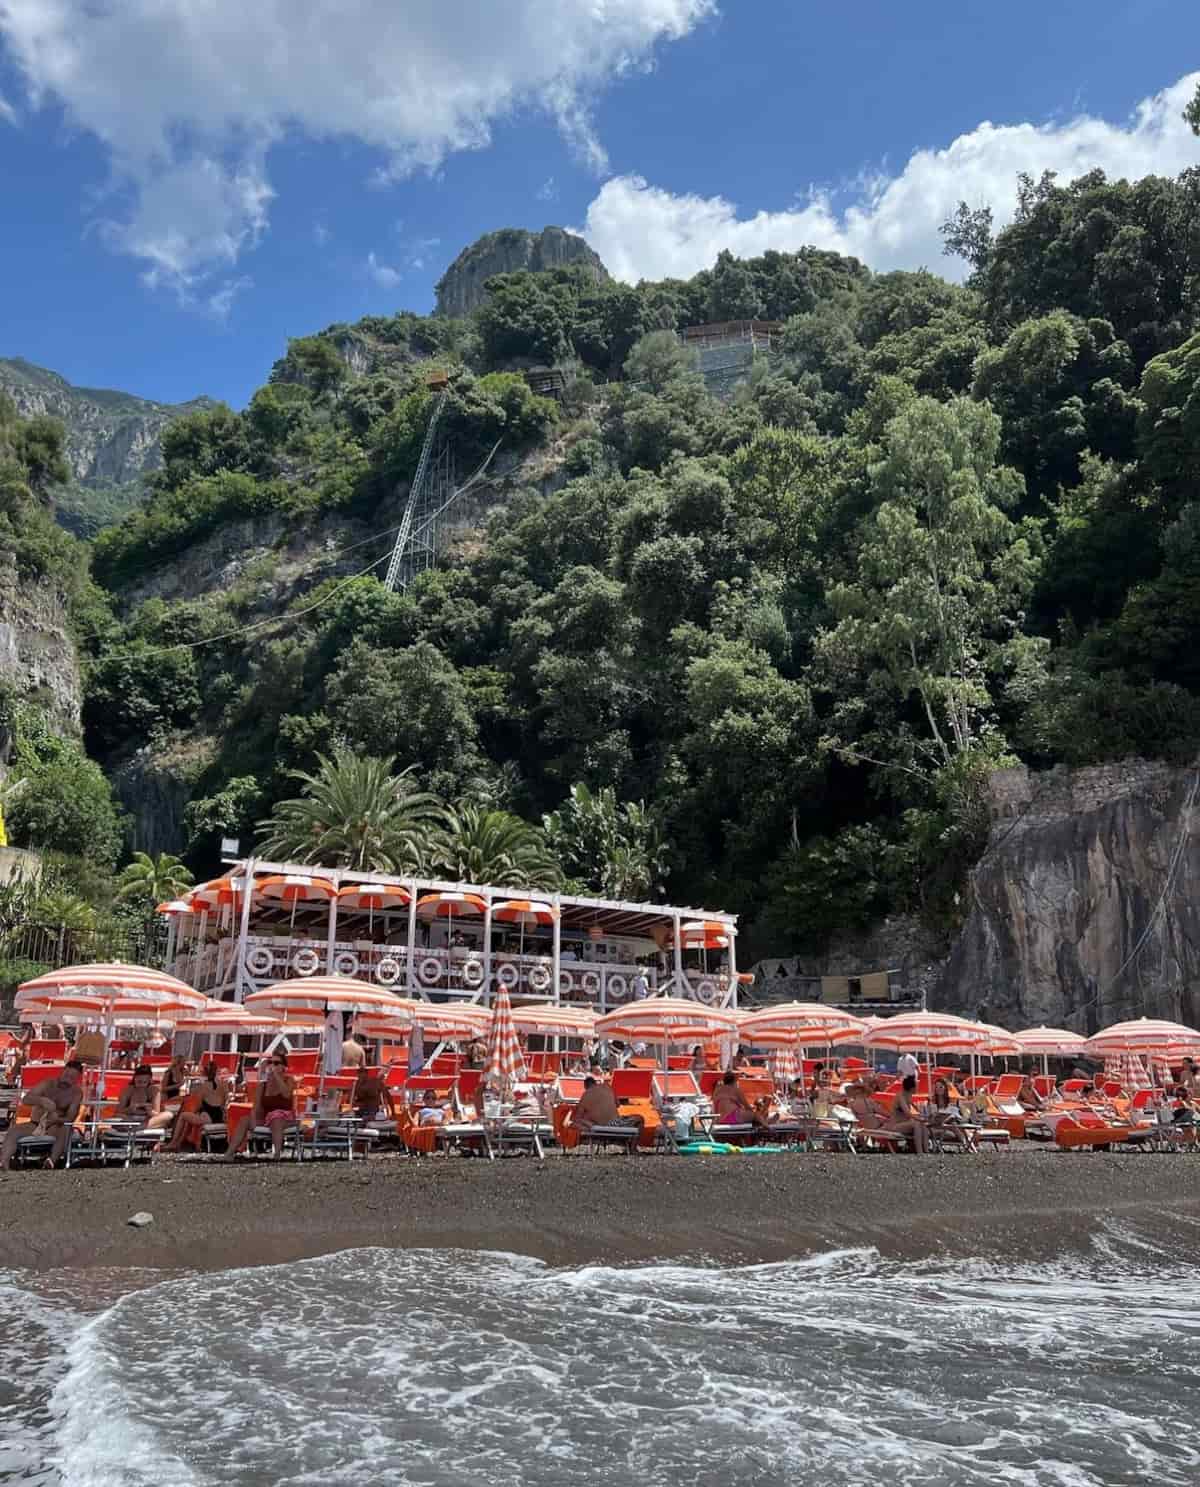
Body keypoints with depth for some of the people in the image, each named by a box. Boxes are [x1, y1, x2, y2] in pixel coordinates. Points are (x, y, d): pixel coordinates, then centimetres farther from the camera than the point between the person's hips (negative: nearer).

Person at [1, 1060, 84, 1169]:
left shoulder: (76, 1092, -6)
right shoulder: (48, 1084, -3)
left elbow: (70, 1118, -13)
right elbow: (26, 1099, -13)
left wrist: (57, 1119, -35)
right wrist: (42, 1100, -34)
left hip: (55, 1127, -2)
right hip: (36, 1124, 2)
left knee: (65, 1128, -37)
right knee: (14, 1130, -24)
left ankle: (51, 1161, -50)